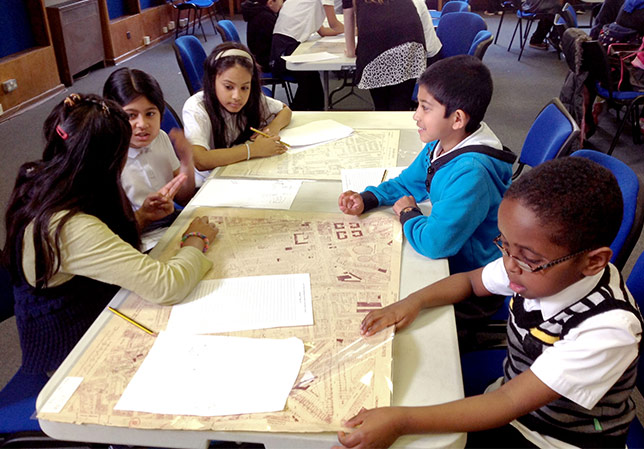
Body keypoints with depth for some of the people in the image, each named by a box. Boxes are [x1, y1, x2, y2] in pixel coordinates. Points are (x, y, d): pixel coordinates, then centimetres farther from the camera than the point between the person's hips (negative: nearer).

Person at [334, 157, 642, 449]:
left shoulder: (607, 329, -32)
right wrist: (414, 301, -14)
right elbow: (470, 281, 4)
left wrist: (403, 421, -41)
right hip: (511, 400, 5)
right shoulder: (537, 267, -16)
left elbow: (510, 404, -34)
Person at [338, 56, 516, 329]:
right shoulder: (441, 145, -3)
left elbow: (434, 242, -38)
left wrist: (407, 213, -18)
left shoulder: (472, 174, -32)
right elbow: (408, 183, 13)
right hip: (448, 263, 8)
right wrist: (367, 200, -4)